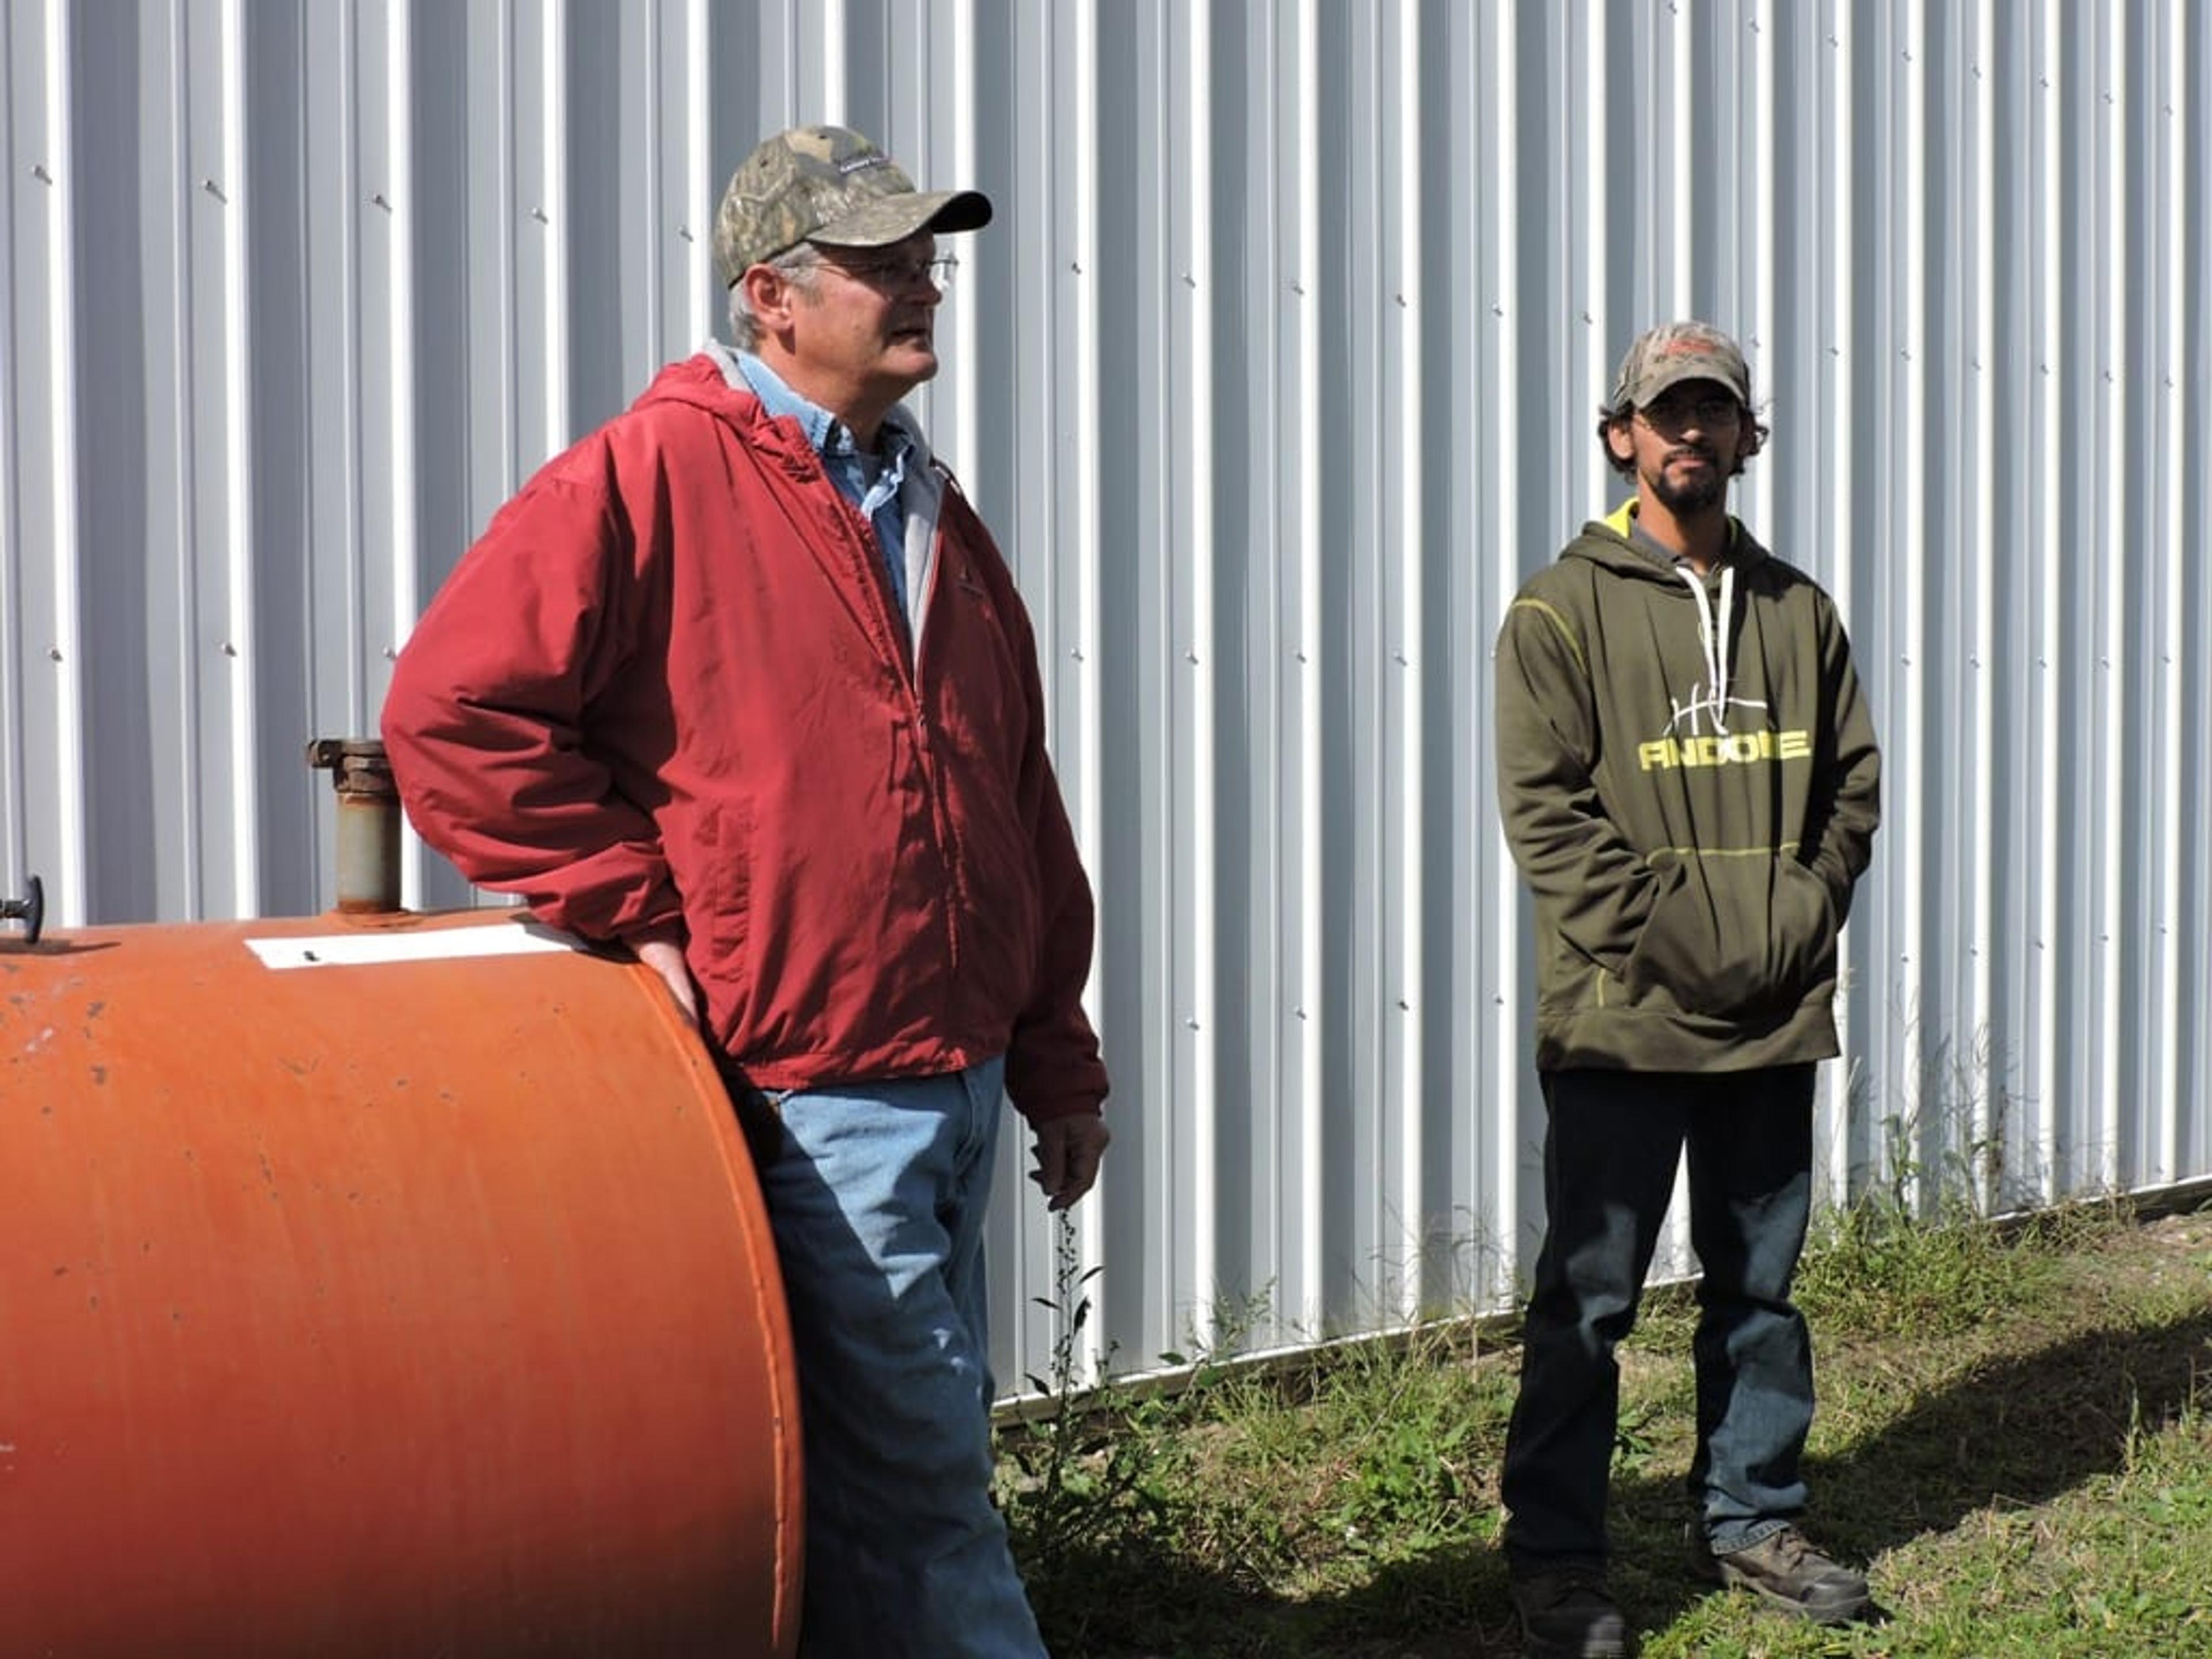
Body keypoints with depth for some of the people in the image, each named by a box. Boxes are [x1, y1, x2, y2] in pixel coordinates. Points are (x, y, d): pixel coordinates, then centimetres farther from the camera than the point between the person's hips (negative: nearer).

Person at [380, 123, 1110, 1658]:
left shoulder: (931, 509, 14)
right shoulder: (652, 474, -10)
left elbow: (1023, 807, 16)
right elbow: (451, 713, -16)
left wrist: (1059, 1065, 15)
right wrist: (647, 915, -13)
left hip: (963, 1074, 8)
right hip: (810, 1086, -8)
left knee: (922, 1440, 17)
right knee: (920, 1470, -2)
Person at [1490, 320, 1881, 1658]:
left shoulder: (1797, 609, 12)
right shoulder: (1567, 609, -3)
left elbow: (1854, 783, 11)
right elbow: (1546, 809, -10)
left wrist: (1798, 923, -4)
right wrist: (1668, 944, -16)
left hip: (1778, 1020, 5)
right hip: (1623, 1020, -4)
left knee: (1761, 1286, 14)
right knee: (1589, 1299, 1)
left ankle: (1753, 1520, 27)